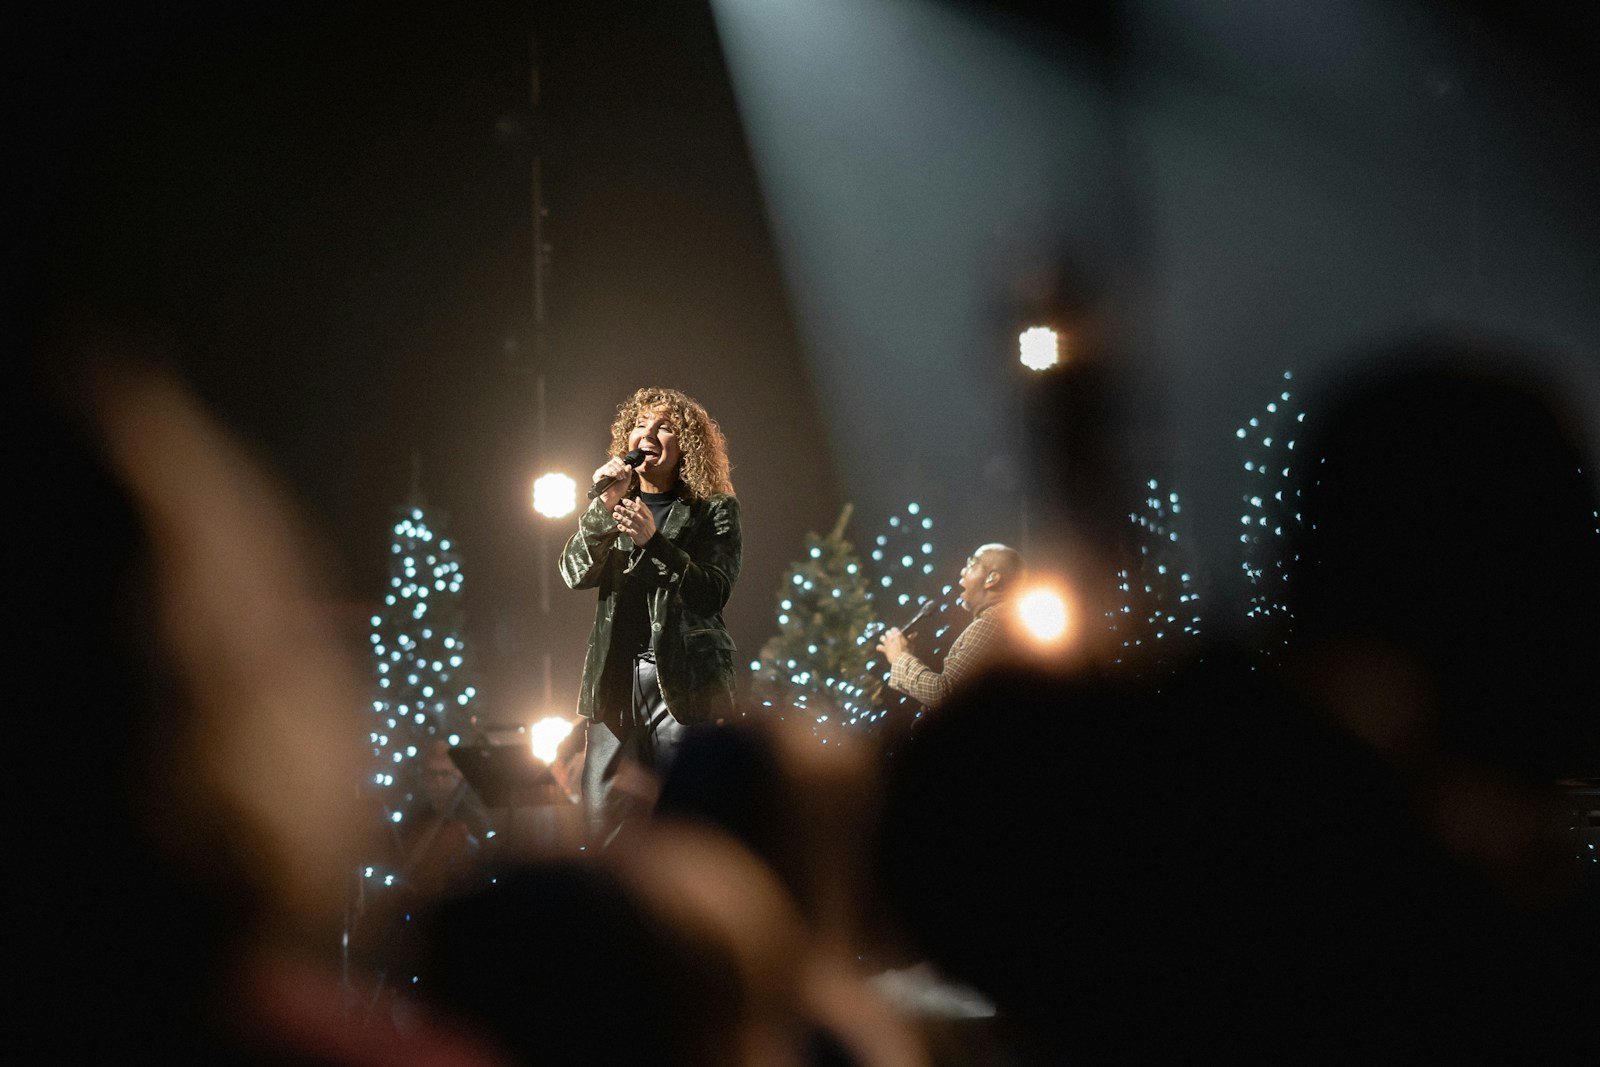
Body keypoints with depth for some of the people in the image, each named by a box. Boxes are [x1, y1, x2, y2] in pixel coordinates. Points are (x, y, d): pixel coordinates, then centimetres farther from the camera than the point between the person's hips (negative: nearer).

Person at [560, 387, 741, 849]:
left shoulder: (714, 510, 3)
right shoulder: (617, 506, 15)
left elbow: (715, 591, -8)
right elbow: (575, 572, 3)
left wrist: (653, 541, -18)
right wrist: (605, 507, -10)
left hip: (685, 681, -4)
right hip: (617, 677, 4)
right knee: (602, 818, 0)